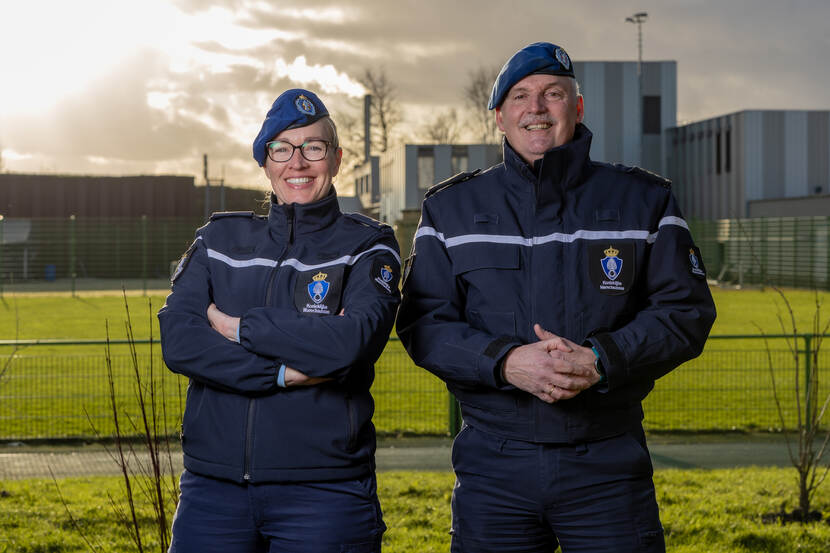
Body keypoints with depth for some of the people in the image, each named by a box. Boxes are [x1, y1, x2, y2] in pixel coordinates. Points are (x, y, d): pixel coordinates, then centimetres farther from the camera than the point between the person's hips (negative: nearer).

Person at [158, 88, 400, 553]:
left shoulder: (366, 247, 2)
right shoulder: (221, 240, 11)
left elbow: (352, 342, -16)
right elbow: (178, 340, -4)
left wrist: (241, 328, -8)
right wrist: (284, 372, -13)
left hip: (323, 491, -2)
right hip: (215, 485, 3)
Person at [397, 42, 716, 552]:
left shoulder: (643, 201, 6)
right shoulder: (451, 209, 8)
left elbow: (686, 310, 1)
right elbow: (423, 323, 1)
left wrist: (601, 359, -15)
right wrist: (505, 362, -16)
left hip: (608, 464, 0)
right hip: (492, 466, 1)